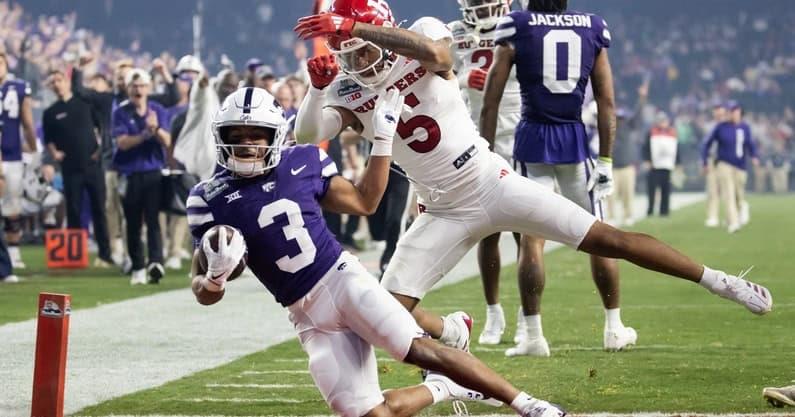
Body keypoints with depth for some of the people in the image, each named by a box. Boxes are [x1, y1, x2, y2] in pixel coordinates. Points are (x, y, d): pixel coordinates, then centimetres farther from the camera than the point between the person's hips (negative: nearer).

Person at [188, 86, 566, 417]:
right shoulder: (209, 200, -3)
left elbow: (364, 202, 15)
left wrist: (383, 139, 7)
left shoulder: (301, 163, 0)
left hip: (343, 277, 0)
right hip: (308, 315, 1)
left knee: (419, 349, -22)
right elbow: (204, 292, -1)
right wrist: (215, 277, -24)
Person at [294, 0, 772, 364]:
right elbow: (306, 135, -14)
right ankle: (451, 335, 24)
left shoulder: (420, 42, -10)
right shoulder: (348, 93, -1)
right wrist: (318, 86, -31)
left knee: (605, 239, -7)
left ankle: (716, 279, 2)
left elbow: (435, 51, -36)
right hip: (445, 214, 4)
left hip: (492, 183, -3)